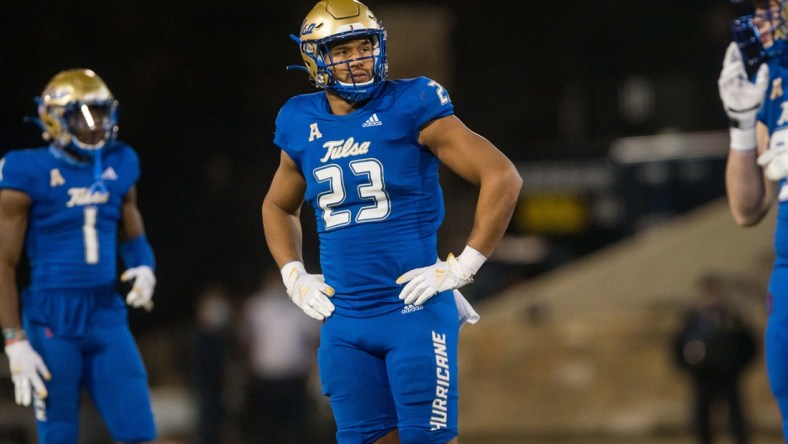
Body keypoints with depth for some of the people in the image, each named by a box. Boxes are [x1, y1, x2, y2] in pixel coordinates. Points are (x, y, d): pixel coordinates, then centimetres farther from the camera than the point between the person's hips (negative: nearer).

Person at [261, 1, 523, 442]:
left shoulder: (410, 108, -7)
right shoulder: (303, 127, 9)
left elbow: (503, 177, -10)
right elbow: (278, 207, 29)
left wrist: (462, 267, -11)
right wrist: (294, 276, 14)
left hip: (414, 310, -5)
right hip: (344, 319, 5)